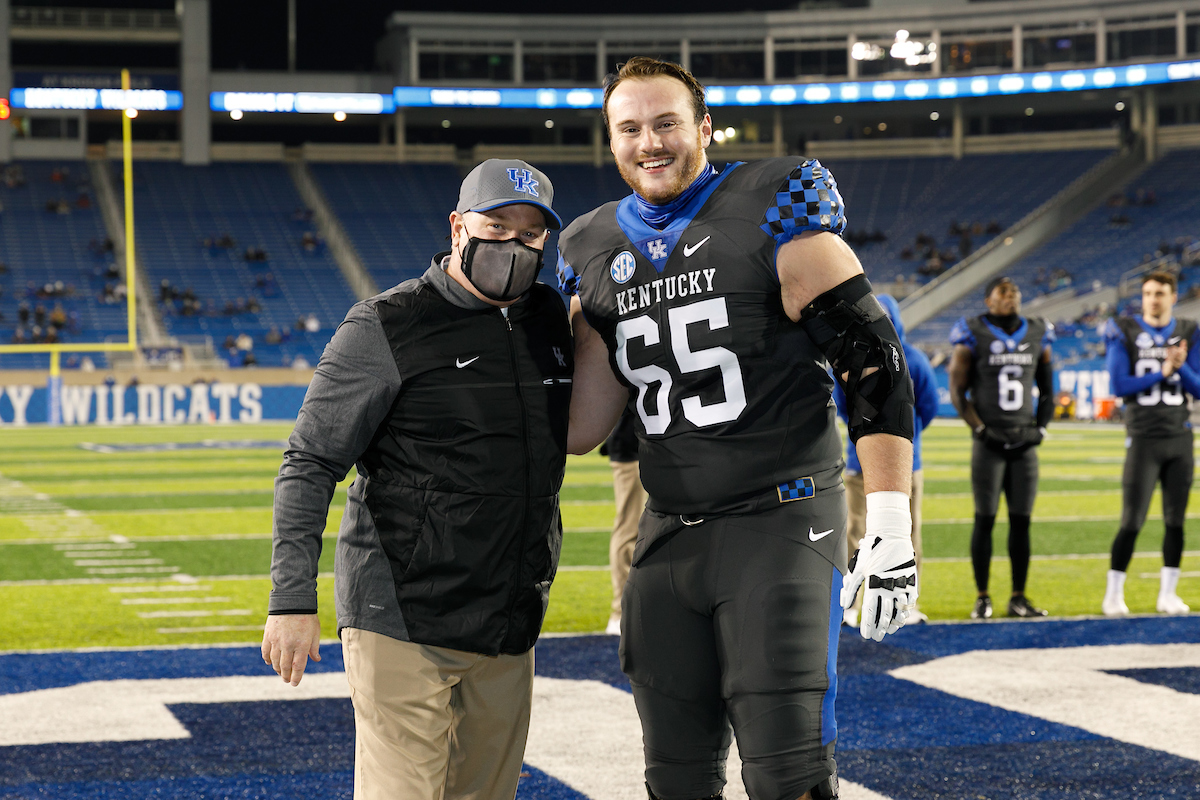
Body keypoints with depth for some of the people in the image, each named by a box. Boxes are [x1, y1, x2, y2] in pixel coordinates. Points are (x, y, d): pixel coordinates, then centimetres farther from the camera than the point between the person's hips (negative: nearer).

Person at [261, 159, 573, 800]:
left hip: (509, 629, 6)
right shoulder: (386, 328, -7)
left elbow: (574, 430, 29)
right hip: (403, 624, -6)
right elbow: (309, 466, -8)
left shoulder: (552, 322, 11)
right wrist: (292, 600, -16)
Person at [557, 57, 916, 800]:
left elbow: (873, 361, -9)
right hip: (670, 537, 6)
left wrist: (891, 523, -14)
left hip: (782, 523, -5)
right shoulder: (593, 252, 10)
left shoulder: (774, 209, -7)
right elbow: (582, 427, 17)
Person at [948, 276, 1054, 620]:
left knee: (1021, 521, 5)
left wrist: (1040, 428, 5)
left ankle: (1019, 598, 12)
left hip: (1025, 445, 4)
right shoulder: (973, 337, -4)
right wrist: (981, 429, -11)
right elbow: (957, 392, -4)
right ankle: (982, 598, 5)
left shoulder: (1037, 336, 9)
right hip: (989, 444, -4)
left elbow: (1047, 392, 18)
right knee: (985, 519, -2)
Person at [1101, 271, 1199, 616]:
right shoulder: (1125, 332, -3)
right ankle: (1113, 594, 4)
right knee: (1132, 521, -7)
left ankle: (1168, 593, 17)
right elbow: (1119, 386, -10)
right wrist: (1162, 372, -14)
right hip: (1143, 438, -3)